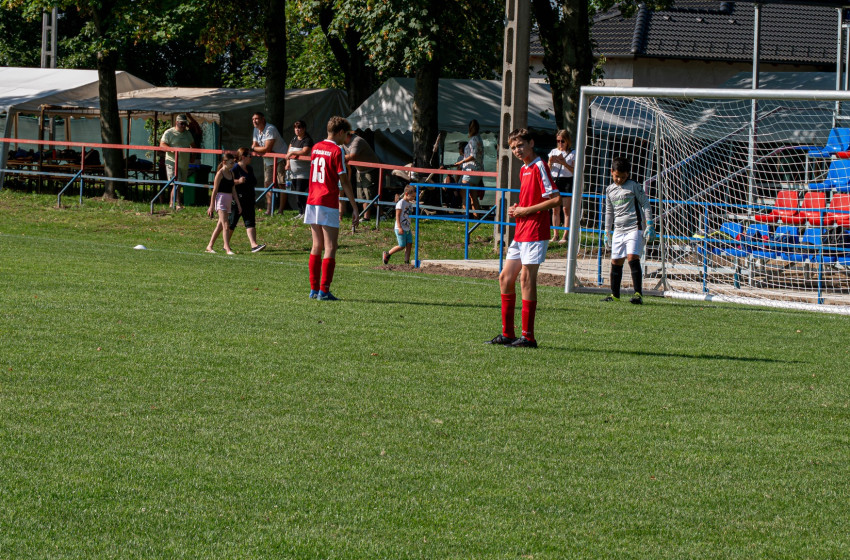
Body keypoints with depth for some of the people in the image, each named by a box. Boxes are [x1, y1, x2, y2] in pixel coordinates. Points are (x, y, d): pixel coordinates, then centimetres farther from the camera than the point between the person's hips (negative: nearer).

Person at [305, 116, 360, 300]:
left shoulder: (316, 148, 11)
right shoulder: (337, 151, -10)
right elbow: (344, 182, -11)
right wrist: (355, 208, -8)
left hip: (312, 202, 7)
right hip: (328, 204, -7)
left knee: (317, 246, 12)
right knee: (330, 248, -3)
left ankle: (314, 289, 12)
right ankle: (324, 290, -8)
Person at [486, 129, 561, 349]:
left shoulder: (539, 167, -11)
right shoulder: (524, 170, 17)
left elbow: (555, 200, -18)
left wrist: (526, 210, -14)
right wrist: (516, 209, 8)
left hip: (535, 233, -10)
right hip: (521, 233, 10)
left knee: (526, 278, -10)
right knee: (505, 278, 9)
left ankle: (528, 337, -7)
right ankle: (507, 333, 15)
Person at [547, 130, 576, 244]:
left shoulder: (573, 153, 1)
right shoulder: (553, 152, 13)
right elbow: (548, 169, 11)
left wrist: (564, 163, -18)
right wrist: (551, 162, -10)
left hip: (567, 181, -4)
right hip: (555, 180, 4)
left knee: (566, 209, -5)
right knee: (555, 210, 3)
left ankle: (565, 236, -5)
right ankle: (555, 235, 7)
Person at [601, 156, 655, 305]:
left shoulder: (634, 186, -2)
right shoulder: (610, 190, 14)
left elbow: (646, 205, -1)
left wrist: (649, 226, -7)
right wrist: (607, 232, 23)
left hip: (634, 228, -6)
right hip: (618, 230, 6)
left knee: (632, 257, -19)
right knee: (616, 262, 7)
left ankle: (638, 294, -21)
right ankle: (615, 295, 18)